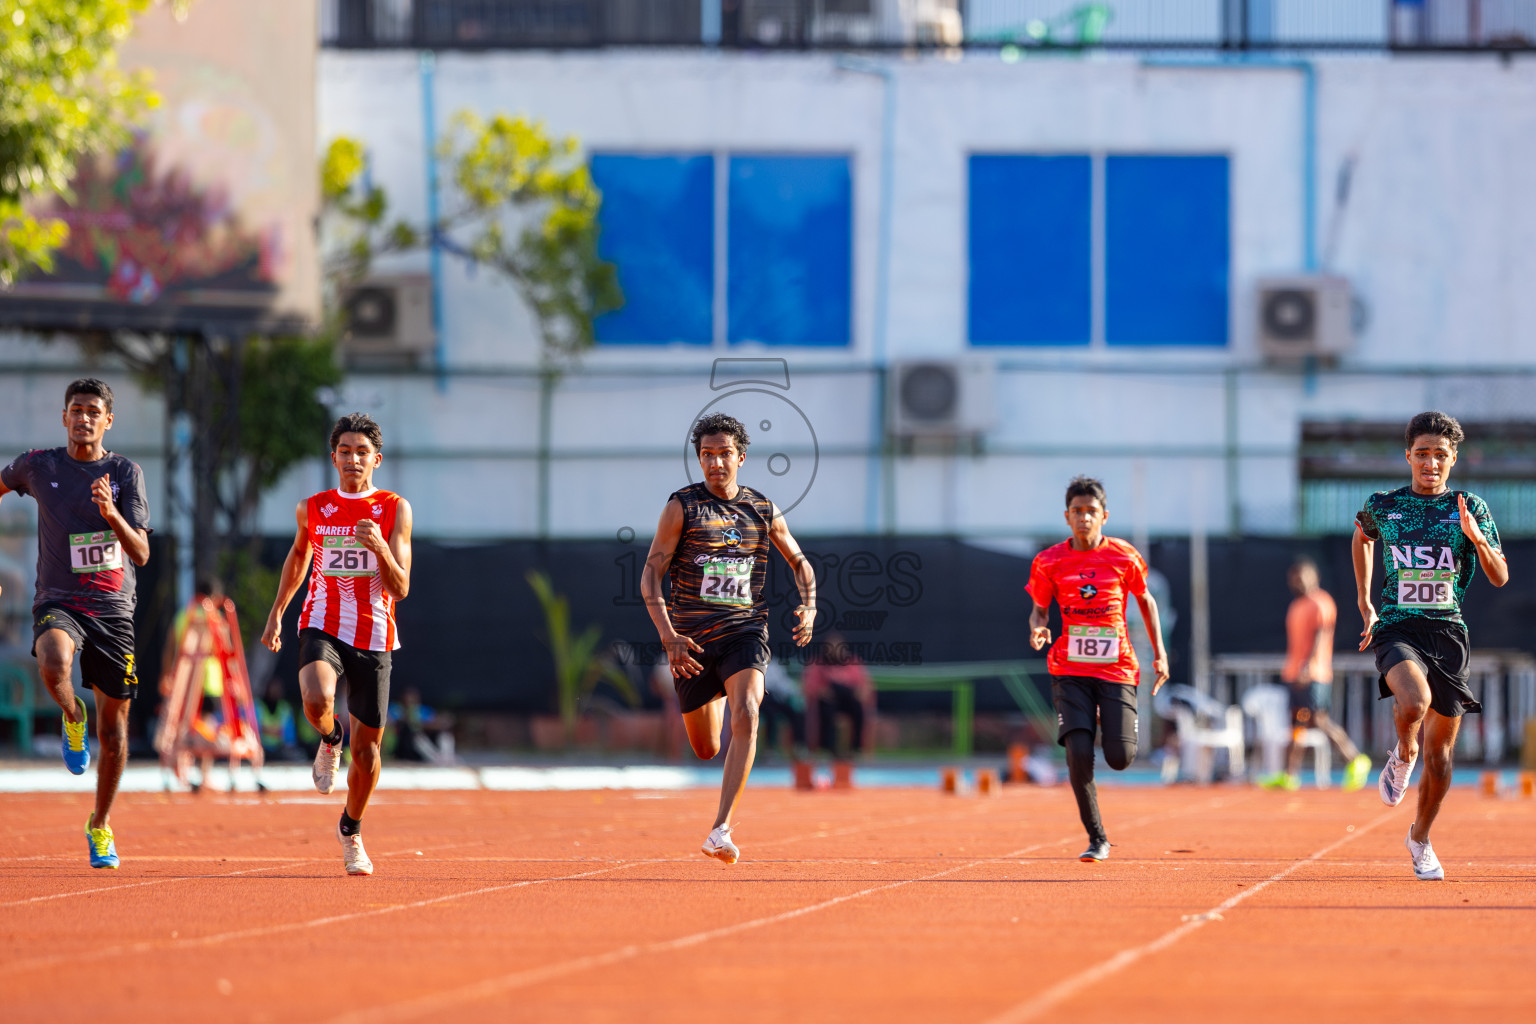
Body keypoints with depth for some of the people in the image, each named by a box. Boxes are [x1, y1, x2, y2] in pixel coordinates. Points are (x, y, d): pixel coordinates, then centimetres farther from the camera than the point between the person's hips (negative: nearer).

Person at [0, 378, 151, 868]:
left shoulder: (126, 473, -2)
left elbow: (140, 554, -9)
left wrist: (111, 514, -27)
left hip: (113, 607, 1)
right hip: (58, 602, -1)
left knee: (113, 727, 5)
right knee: (54, 664, -37)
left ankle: (100, 825, 26)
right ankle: (72, 716, -2)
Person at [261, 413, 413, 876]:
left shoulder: (395, 509, -2)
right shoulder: (312, 509, 5)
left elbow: (400, 588, -6)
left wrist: (379, 547, -23)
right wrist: (277, 611, 24)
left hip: (373, 637, 0)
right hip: (322, 626, 0)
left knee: (367, 748, 6)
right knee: (317, 701, -32)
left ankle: (351, 829, 32)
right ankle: (329, 740, 5)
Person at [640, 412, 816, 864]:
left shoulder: (764, 511, 6)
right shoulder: (682, 507, -2)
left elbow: (799, 561, 22)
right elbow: (650, 575, -4)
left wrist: (809, 606, 3)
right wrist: (668, 635, -16)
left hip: (744, 630, 0)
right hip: (692, 640, 0)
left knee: (746, 715, -28)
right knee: (706, 750, 9)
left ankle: (721, 829, -32)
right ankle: (714, 700, 50)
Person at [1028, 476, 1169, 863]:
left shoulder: (1124, 557, -1)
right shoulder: (1049, 562, -1)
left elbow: (1145, 599, 13)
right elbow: (1039, 609, 10)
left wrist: (1159, 653, 11)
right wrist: (1038, 627, -14)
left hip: (1116, 668, 0)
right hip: (1070, 669, 0)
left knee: (1120, 758, -8)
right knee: (1079, 752, -17)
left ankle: (1110, 722, 32)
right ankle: (1096, 838, -2)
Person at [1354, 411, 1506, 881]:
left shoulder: (1470, 507, 3)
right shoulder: (1381, 506, 4)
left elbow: (1500, 577, 2)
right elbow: (1362, 538, 27)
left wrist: (1476, 537, -17)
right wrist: (1365, 602, 24)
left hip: (1449, 631, 2)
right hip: (1397, 627, -1)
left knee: (1440, 751, 4)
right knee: (1414, 701, -34)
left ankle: (1420, 837, 27)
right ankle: (1402, 756, 1)